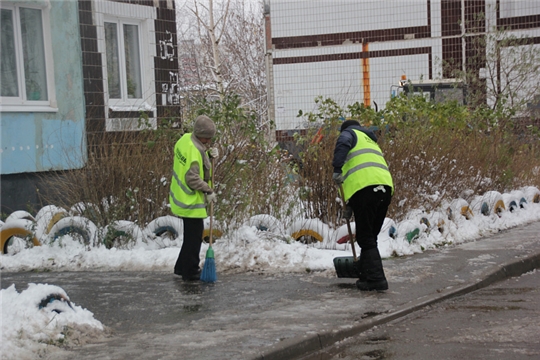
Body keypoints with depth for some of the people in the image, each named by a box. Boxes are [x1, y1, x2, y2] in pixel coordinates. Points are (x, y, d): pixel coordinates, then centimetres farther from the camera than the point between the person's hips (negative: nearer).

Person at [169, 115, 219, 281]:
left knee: (192, 234, 21)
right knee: (194, 236, 1)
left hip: (182, 196, 10)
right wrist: (208, 191, -16)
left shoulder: (186, 138, 3)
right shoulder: (194, 151, -26)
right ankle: (190, 272, 10)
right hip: (191, 200, -10)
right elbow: (193, 178, -26)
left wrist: (209, 152, -4)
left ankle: (182, 267, 31)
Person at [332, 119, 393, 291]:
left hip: (364, 188, -7)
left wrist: (337, 170, -14)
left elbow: (342, 144, -11)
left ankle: (376, 278, -8)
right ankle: (366, 274, 20)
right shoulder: (371, 141, 37)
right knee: (371, 236, 17)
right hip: (385, 186, 7)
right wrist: (351, 206, 34)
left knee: (365, 238, -3)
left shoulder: (349, 133, 16)